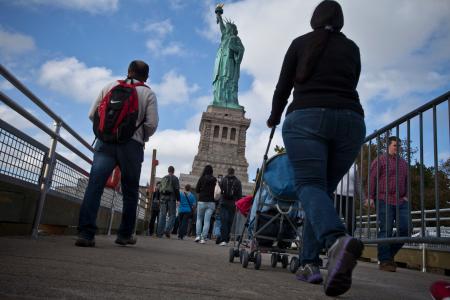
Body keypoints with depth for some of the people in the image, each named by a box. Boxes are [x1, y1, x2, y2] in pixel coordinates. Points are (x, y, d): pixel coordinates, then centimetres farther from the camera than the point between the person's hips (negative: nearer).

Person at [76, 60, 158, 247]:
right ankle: (125, 235, 17)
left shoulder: (110, 87, 13)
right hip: (132, 145, -1)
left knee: (94, 186, -6)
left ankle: (86, 233, -16)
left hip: (106, 142, 1)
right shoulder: (148, 93, 7)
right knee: (130, 191, 10)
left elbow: (93, 114, 9)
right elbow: (152, 124, -4)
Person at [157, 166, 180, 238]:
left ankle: (159, 232, 4)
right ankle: (167, 230, -15)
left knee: (162, 215, 6)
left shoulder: (163, 178, 16)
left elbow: (160, 189, 16)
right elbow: (177, 189, -8)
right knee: (172, 215, 0)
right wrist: (178, 199, -4)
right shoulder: (175, 178, -1)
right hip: (171, 198, -5)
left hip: (163, 198, 5)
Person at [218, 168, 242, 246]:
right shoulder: (238, 182, 6)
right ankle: (227, 239, 12)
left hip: (224, 203, -1)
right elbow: (240, 195, 4)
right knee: (230, 222, 9)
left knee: (224, 221, -4)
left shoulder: (223, 180, 4)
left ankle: (223, 239, -14)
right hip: (233, 205, 1)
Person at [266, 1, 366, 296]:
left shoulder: (300, 43, 15)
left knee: (309, 185, -11)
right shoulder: (352, 48, 22)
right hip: (351, 120, 3)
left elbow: (283, 88, 15)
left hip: (307, 117, -3)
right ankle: (309, 263, 3)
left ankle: (337, 240, -41)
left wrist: (274, 118, 31)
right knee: (325, 188, 9)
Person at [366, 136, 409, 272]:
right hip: (384, 200, -6)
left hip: (401, 202, 6)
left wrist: (406, 196, 13)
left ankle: (390, 254, 17)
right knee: (385, 230, -6)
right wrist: (370, 197, -10)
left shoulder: (404, 163, 24)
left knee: (405, 229, -2)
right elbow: (372, 179, -2)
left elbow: (407, 181, 28)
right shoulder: (380, 160, 6)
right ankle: (385, 261, 1)